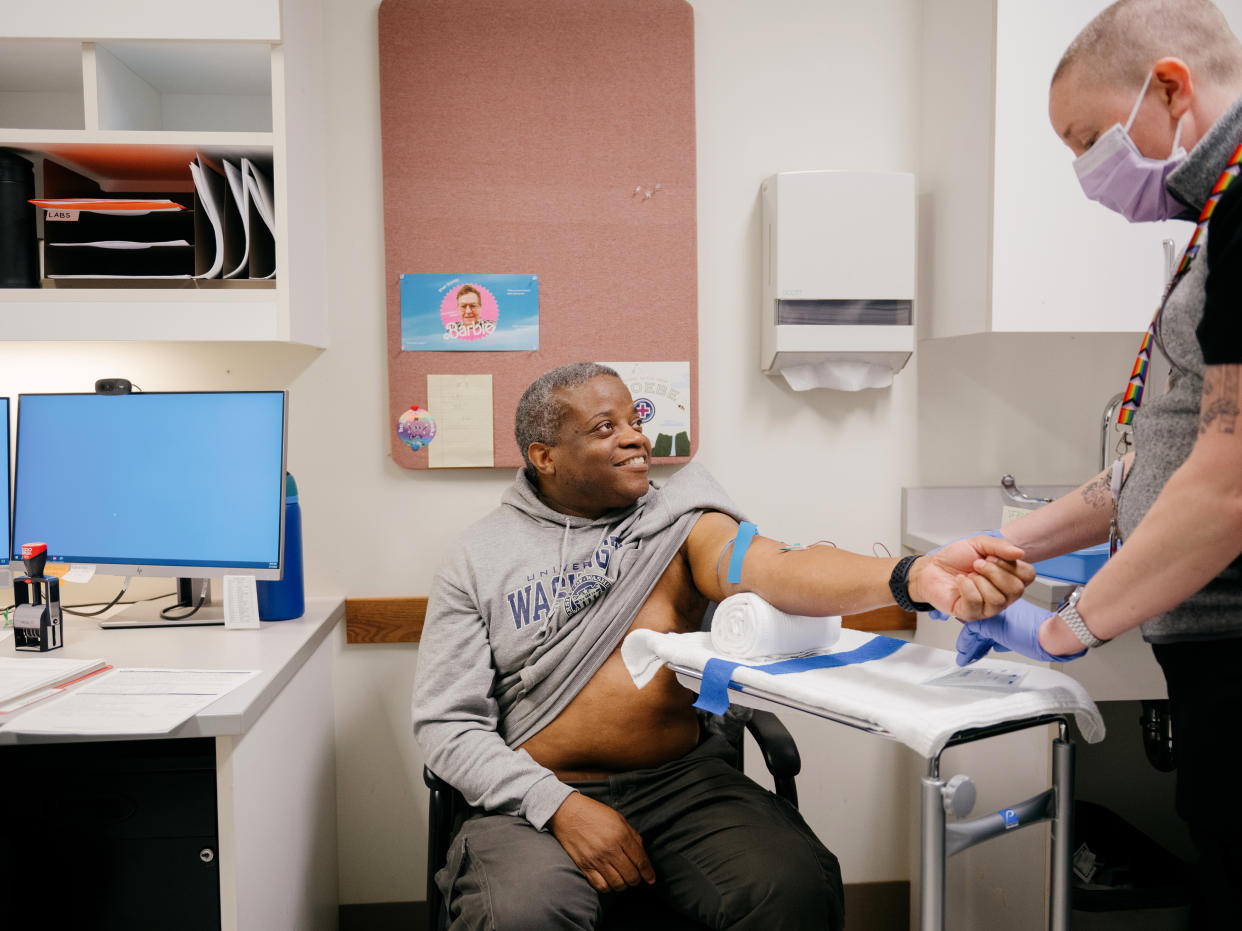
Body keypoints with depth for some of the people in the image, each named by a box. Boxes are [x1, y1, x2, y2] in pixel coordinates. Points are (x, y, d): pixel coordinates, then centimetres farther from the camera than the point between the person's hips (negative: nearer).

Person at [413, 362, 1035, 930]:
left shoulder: (679, 521, 3)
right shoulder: (480, 557, 2)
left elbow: (767, 567, -18)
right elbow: (445, 721, 0)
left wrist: (913, 578, -37)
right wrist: (559, 806, -15)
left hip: (683, 783, 2)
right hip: (541, 796, -1)